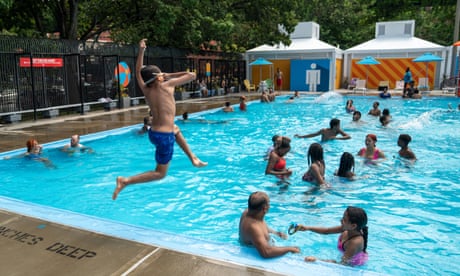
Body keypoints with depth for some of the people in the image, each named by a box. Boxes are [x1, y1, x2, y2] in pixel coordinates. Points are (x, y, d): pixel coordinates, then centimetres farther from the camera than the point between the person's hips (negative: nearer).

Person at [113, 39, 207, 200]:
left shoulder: (145, 90, 3)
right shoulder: (167, 86, -11)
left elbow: (138, 72, 21)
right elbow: (192, 75, -2)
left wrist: (141, 51, 16)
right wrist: (170, 75, 6)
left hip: (153, 132, 7)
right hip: (164, 136, -7)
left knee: (176, 129, 37)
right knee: (160, 173, 5)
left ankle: (193, 158, 35)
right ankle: (125, 181, -7)